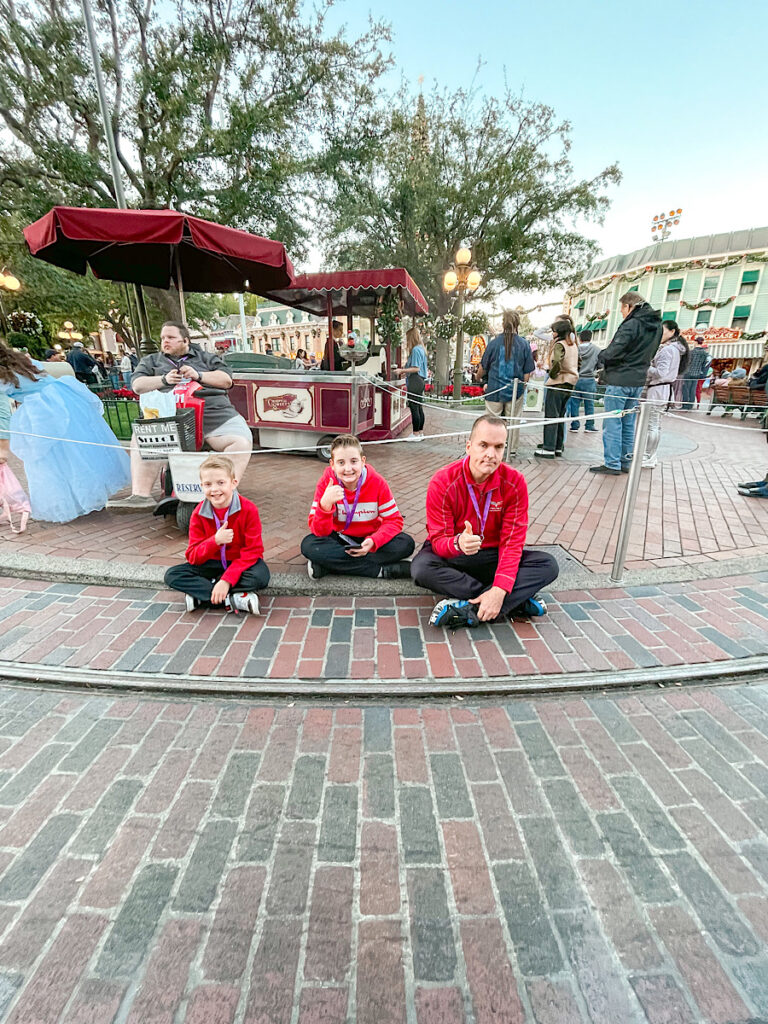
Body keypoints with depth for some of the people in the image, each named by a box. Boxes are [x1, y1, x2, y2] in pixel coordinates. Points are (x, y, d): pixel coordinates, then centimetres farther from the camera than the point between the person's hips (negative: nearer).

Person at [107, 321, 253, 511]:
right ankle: (141, 494, -27)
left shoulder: (206, 357, 24)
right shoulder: (151, 361, 28)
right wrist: (164, 379, -2)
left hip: (215, 411, -1)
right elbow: (137, 385, 14)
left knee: (241, 441, -29)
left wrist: (198, 375, -3)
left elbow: (226, 380, 10)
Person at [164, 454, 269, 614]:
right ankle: (232, 599, -27)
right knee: (172, 575, -17)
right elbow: (192, 556, -10)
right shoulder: (199, 514, -8)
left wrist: (227, 580, -29)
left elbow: (253, 551, -19)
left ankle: (201, 594, -21)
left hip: (241, 564, -3)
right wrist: (216, 541, -30)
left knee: (261, 575, -35)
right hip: (212, 564, 4)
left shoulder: (249, 510, -17)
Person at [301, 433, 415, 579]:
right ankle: (383, 570, -29)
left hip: (369, 539, 1)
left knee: (406, 544, -25)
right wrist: (325, 504, -38)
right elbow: (320, 532, -18)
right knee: (309, 546, -30)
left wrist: (373, 541, -30)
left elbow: (394, 521, -11)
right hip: (339, 538, 0)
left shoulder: (377, 482, -14)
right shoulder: (326, 483, -15)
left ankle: (334, 564, -24)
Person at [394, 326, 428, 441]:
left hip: (415, 382, -10)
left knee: (414, 408, -6)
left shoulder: (415, 350, -14)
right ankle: (420, 433, 17)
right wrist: (406, 372, 23)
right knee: (419, 408, 12)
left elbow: (416, 368, -19)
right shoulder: (421, 349, 16)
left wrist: (402, 370, -11)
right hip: (420, 381, 10)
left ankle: (416, 434, -2)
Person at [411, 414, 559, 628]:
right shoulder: (442, 482, -18)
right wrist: (458, 544, -46)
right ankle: (517, 602, -25)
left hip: (493, 557, 2)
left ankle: (466, 610, -31)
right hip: (453, 556, -1)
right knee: (421, 568, -34)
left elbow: (512, 541, -16)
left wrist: (499, 591, -30)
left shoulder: (514, 482, -13)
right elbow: (439, 540, -19)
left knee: (548, 565, -20)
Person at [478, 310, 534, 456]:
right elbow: (527, 372, 1)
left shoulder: (494, 342, -4)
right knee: (514, 420, 11)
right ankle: (512, 448, 19)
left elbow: (483, 368, 5)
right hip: (516, 390, 1)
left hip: (495, 389, -1)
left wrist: (478, 376, 26)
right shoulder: (524, 344, -2)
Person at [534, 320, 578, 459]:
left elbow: (557, 361, -28)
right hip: (569, 385, 8)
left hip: (557, 385, -8)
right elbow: (576, 364, 22)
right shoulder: (573, 345, 15)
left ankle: (549, 449, -4)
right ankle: (558, 447, 19)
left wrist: (553, 374, -14)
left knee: (551, 416, -5)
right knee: (560, 417, 14)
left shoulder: (559, 344, -11)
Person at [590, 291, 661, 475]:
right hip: (638, 380, 8)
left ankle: (612, 464, -3)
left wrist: (601, 358, -1)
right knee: (628, 424, 13)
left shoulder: (631, 325, -14)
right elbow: (650, 353, 17)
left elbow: (614, 351, -20)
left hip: (619, 380, -8)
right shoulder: (656, 326, 12)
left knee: (612, 423, -4)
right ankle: (625, 462, 18)